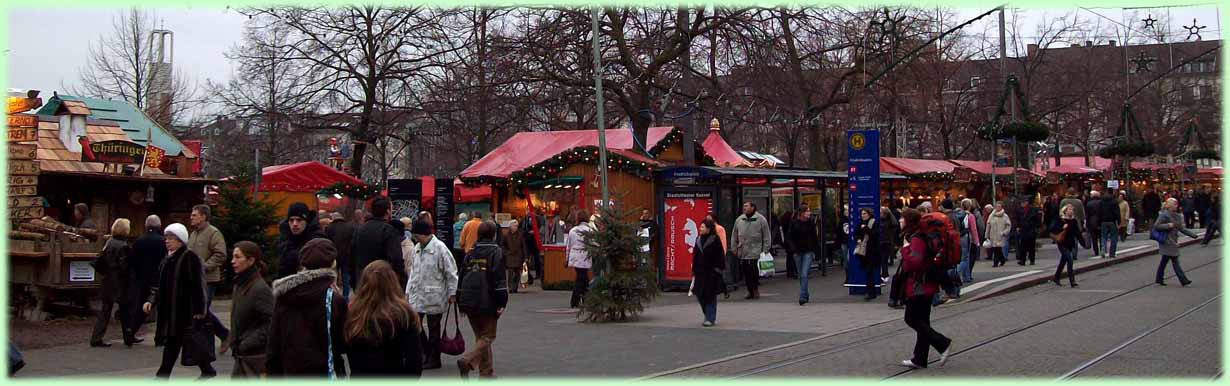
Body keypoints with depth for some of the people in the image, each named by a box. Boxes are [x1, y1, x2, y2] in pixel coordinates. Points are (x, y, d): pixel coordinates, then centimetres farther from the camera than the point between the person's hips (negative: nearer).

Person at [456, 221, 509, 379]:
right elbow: (498, 279, -13)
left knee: (480, 336, 17)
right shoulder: (496, 252, -6)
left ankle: (486, 372, 18)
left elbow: (462, 276, 15)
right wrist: (501, 303, -11)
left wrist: (461, 303, 21)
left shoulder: (470, 253, 12)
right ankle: (467, 360, -21)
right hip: (487, 303, -6)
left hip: (469, 302, 6)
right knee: (488, 336, 1)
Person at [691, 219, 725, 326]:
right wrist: (694, 270, 12)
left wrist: (719, 268, -11)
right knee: (700, 295, 6)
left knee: (710, 296, -1)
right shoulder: (698, 240, 10)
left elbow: (720, 256, -6)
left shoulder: (715, 239, -6)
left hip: (712, 272, -6)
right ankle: (708, 316, 22)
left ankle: (710, 319, 4)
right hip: (700, 272, 6)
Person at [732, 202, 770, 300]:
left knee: (753, 269, -11)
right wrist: (734, 248, 15)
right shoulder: (739, 220, 12)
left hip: (754, 250, -4)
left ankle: (756, 289, 2)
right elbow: (734, 236, 19)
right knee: (746, 271, 5)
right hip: (742, 251, 4)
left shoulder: (761, 220, 0)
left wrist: (765, 249, -3)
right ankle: (750, 291, 15)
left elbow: (766, 236, 1)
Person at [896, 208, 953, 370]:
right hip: (926, 287, 10)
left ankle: (943, 344, -7)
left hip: (918, 288, -10)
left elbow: (915, 262, -30)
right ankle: (919, 359, 15)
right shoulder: (918, 237, 15)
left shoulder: (916, 240, -18)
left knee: (912, 319, -5)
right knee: (922, 321, 11)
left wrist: (905, 249, -19)